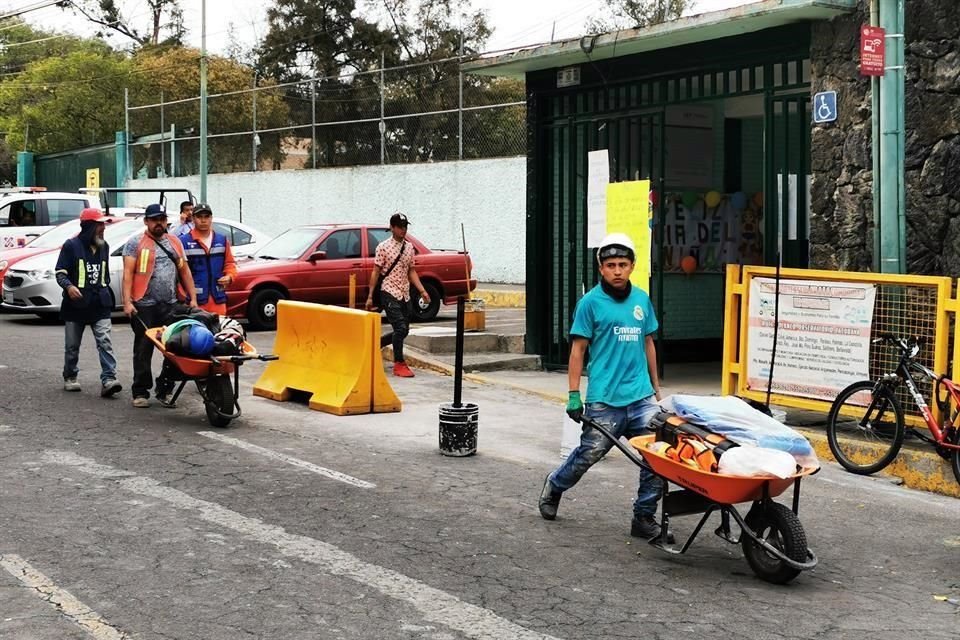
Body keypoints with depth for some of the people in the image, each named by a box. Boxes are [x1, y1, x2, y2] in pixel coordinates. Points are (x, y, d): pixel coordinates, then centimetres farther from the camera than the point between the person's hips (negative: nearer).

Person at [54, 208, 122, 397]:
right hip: (76, 304, -3)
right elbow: (60, 273, -7)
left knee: (105, 342, -12)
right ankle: (70, 378, 26)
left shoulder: (104, 246, 12)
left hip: (100, 305, 3)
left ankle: (108, 379, -19)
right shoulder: (71, 246, -4)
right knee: (72, 345, 10)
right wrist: (69, 286, -26)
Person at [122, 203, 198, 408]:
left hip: (171, 306, 4)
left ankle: (165, 389, 10)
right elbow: (127, 274, -4)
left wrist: (193, 298, 9)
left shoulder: (175, 242, 16)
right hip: (144, 306, -4)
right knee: (143, 351, 2)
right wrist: (127, 302, -14)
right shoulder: (135, 243, 3)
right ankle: (140, 392, 9)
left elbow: (184, 271, 17)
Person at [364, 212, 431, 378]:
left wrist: (422, 291, 4)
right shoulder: (383, 247, -7)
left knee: (404, 331, 9)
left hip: (405, 294, 6)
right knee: (400, 328, -14)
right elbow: (376, 272, -5)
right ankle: (399, 364, -4)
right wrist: (370, 296, -7)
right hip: (390, 293, -6)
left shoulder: (409, 247, 9)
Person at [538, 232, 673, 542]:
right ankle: (553, 488, 34)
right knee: (587, 455, 4)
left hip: (641, 397, 4)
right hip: (604, 400, -4)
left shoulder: (642, 299, 11)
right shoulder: (591, 302, -4)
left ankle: (644, 519, 8)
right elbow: (578, 349, -3)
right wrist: (573, 394, -7)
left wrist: (656, 386, 21)